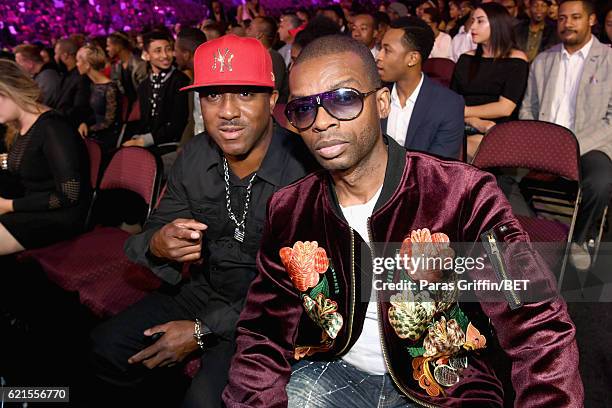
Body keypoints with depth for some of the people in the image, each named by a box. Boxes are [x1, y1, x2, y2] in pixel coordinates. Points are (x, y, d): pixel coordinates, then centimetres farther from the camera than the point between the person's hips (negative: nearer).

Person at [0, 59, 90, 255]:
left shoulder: (52, 129, -16)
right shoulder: (18, 129, 11)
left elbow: (68, 196, -20)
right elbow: (18, 183, 14)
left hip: (61, 217, -8)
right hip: (31, 210, 8)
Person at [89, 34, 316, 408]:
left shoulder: (303, 167, -25)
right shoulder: (194, 156, -5)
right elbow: (158, 228, 4)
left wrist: (204, 329, -19)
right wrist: (156, 246, -23)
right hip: (204, 290, 6)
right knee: (105, 350, -1)